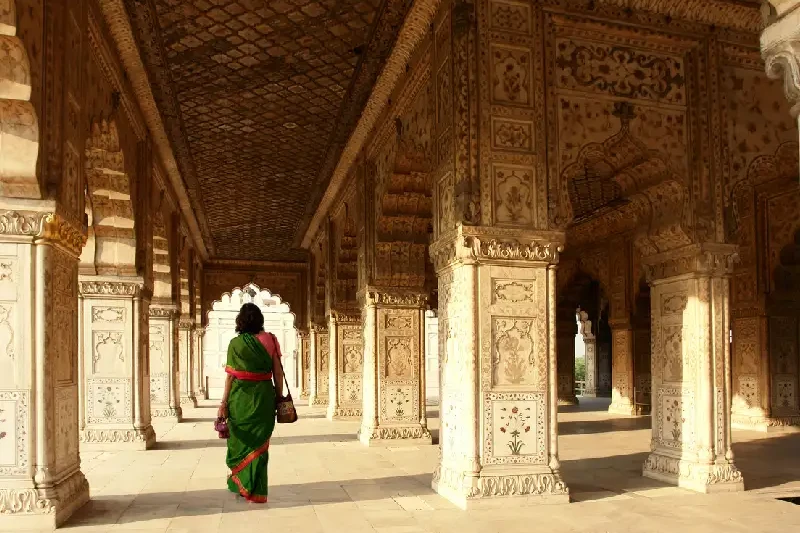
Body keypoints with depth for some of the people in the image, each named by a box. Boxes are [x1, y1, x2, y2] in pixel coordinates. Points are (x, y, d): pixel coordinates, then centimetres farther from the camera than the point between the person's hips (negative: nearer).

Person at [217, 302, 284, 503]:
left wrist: (224, 403, 1)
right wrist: (280, 397, 8)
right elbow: (278, 373, -1)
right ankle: (256, 491, 20)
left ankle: (242, 485, 23)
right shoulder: (270, 340, -1)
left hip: (241, 398, -2)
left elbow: (231, 375, -6)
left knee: (241, 440, 14)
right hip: (264, 397, 2)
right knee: (259, 442, 12)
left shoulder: (236, 343, -6)